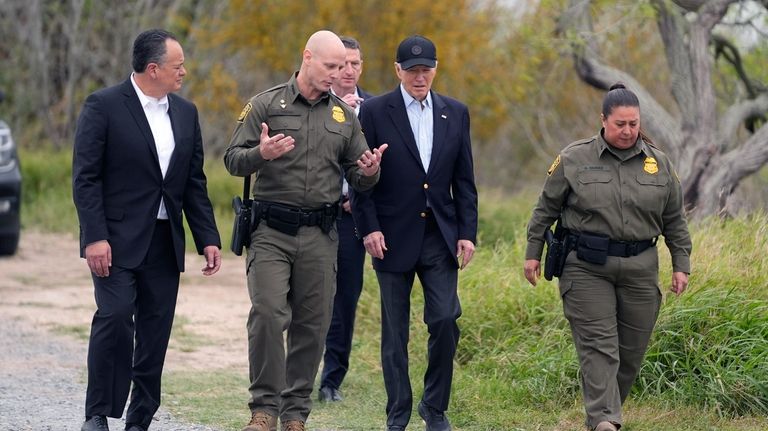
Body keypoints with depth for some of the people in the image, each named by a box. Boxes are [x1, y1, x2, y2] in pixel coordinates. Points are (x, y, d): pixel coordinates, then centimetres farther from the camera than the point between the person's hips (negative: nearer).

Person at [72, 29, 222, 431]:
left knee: (155, 332, 4)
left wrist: (208, 239, 8)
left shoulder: (186, 113, 12)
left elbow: (195, 183, 15)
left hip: (165, 243, 6)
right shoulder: (104, 106, -6)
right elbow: (85, 177, -10)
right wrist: (94, 237, -17)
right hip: (117, 240, -6)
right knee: (115, 317, -16)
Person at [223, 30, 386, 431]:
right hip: (271, 231, -3)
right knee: (267, 315, -15)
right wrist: (261, 153, -22)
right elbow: (232, 160, -1)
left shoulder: (344, 115, 12)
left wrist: (369, 172, -8)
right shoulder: (266, 105, 2)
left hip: (320, 234, 3)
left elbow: (357, 177, 16)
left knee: (313, 325, 3)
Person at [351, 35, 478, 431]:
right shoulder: (375, 112, -2)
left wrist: (468, 232, 2)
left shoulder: (455, 113, 8)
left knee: (445, 322, -6)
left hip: (440, 235, 2)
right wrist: (369, 228, -10)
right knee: (395, 332, 4)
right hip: (393, 237, -2)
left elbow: (464, 180, 9)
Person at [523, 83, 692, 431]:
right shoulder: (573, 159, 0)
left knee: (631, 350, 6)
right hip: (587, 268, -3)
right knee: (598, 345, -11)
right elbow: (546, 209, 7)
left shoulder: (658, 163, 8)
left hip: (640, 270, 3)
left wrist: (681, 265, 11)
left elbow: (674, 220, 14)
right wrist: (533, 253, 8)